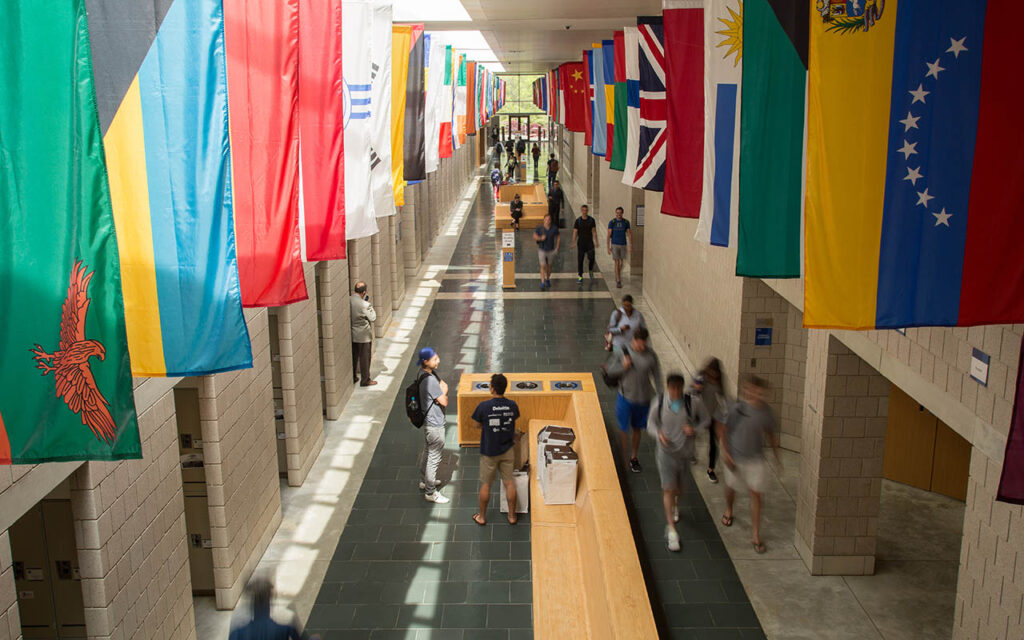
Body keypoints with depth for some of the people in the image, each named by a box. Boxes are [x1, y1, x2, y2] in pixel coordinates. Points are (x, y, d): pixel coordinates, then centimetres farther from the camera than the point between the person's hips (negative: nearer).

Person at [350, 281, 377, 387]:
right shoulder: (364, 304, -24)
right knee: (364, 358, 6)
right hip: (363, 336, -6)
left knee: (353, 357, 19)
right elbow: (373, 318, -11)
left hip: (351, 335, 6)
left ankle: (352, 378, 30)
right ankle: (365, 380, 14)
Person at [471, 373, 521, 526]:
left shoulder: (484, 406, -21)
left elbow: (478, 425, -5)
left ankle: (481, 517, 27)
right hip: (507, 450, 3)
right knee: (509, 483, 15)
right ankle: (512, 516, 26)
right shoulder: (512, 406, -11)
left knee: (485, 484, 13)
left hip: (489, 452, -2)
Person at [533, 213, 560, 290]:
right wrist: (540, 238, -21)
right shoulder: (540, 228, -13)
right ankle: (542, 282, -3)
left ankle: (547, 279, 37)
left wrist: (557, 248, -3)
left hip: (551, 250, 2)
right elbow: (534, 236, -1)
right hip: (542, 250, -2)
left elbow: (558, 238, 3)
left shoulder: (554, 228, -10)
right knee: (543, 266, -8)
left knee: (549, 266, 16)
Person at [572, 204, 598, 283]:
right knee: (580, 260, 0)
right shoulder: (578, 221, -3)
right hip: (581, 243, -1)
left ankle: (591, 271, 20)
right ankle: (580, 277, 7)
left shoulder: (592, 220, 1)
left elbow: (594, 232, 5)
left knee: (591, 258, -9)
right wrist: (573, 243, -11)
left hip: (589, 242, 1)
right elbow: (575, 233, -3)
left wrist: (596, 242, -2)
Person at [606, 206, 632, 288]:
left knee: (621, 263, 9)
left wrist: (631, 247, -6)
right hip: (615, 245, -3)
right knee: (617, 263, -8)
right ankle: (618, 282, -4)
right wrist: (608, 247, -12)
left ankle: (617, 277, 37)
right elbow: (609, 235, -7)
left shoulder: (626, 222, 0)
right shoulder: (611, 222, -7)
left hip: (623, 245, 3)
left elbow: (629, 235, 0)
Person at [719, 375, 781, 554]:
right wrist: (725, 453, -11)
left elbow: (770, 432, 8)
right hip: (735, 457, -2)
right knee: (731, 487, 20)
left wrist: (776, 454, 12)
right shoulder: (736, 408, -20)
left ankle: (756, 535, 10)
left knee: (756, 494, 0)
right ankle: (728, 510, 54)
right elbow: (722, 429, -10)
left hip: (756, 459, 2)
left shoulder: (765, 410, -8)